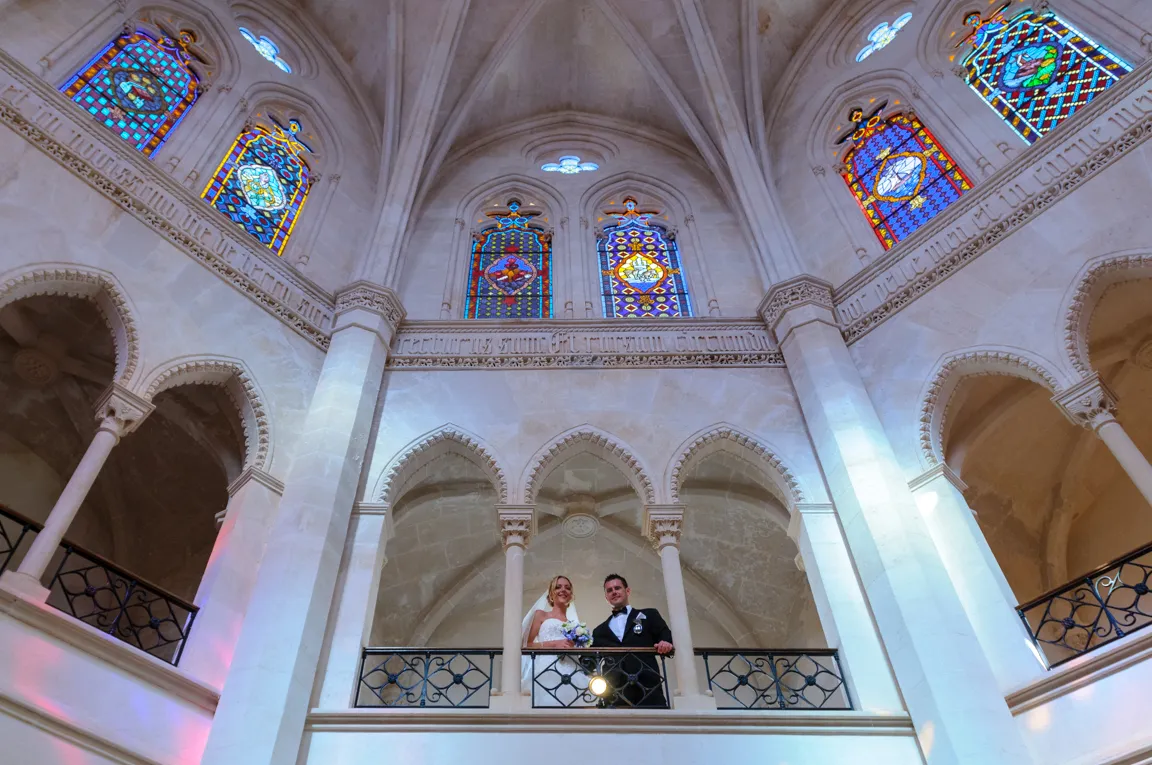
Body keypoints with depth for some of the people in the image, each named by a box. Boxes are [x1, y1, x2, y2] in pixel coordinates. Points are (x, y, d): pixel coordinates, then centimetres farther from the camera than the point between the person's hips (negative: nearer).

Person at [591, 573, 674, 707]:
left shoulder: (649, 615, 19)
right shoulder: (600, 631, 27)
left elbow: (666, 638, 9)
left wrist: (666, 644, -14)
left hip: (647, 688, -2)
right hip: (614, 693, 2)